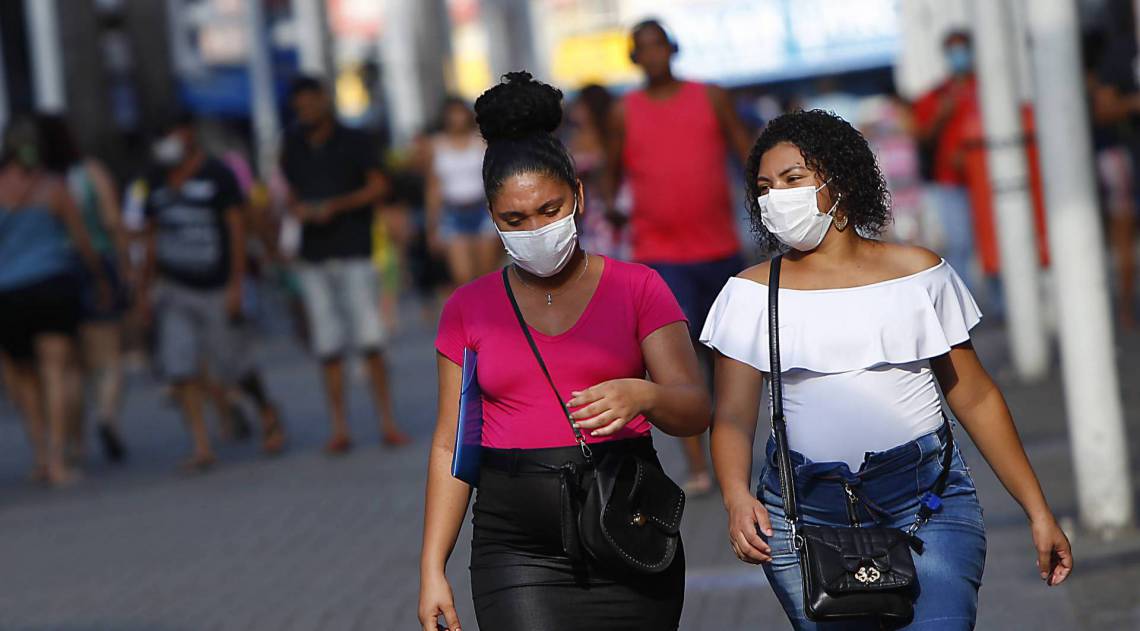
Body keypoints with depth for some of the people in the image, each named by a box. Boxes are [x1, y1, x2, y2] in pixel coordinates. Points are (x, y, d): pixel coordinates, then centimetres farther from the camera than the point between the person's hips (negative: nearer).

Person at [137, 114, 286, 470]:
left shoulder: (217, 175, -5)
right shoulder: (157, 181, 11)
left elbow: (237, 229, -7)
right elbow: (153, 235, 17)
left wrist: (235, 284, -13)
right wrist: (146, 286, 14)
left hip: (214, 289, -4)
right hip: (173, 290, 4)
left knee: (232, 366, 1)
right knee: (181, 370, -7)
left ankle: (268, 413, 30)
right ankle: (201, 447, -5)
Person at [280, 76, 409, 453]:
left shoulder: (352, 142, 2)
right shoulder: (294, 148, 14)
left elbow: (378, 187, -1)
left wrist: (337, 205, -13)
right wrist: (297, 208, -2)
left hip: (353, 251, -3)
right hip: (314, 257, 3)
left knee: (369, 341, -9)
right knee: (328, 347, 0)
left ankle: (387, 422, -5)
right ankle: (340, 429, 2)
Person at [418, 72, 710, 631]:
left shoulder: (636, 288, 4)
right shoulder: (469, 309, 8)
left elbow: (694, 411, -5)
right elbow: (452, 446, 10)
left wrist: (642, 395, -27)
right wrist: (432, 568, 3)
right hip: (517, 555, 0)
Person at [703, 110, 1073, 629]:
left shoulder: (917, 273, 6)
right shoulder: (751, 293, 7)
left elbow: (975, 399, 8)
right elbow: (733, 416, 1)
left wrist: (1038, 511, 7)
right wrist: (736, 498, -19)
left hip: (924, 497, -1)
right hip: (805, 506, 1)